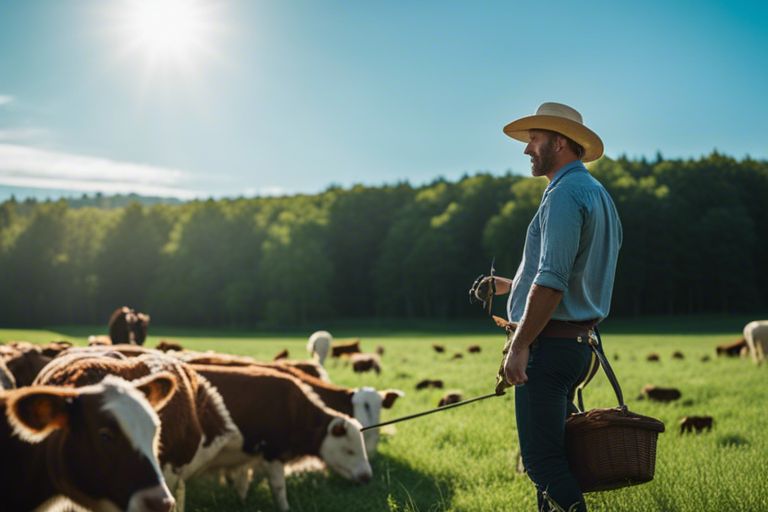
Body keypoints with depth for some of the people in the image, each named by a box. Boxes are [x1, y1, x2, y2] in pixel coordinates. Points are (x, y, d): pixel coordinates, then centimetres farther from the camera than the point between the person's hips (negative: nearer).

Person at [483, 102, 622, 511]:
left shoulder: (565, 194, -14)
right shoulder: (598, 195, 19)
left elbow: (553, 281, -22)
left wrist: (519, 344, -21)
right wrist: (511, 286, 26)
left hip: (548, 344, -10)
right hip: (577, 343, 11)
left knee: (543, 460, -9)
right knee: (549, 454, 15)